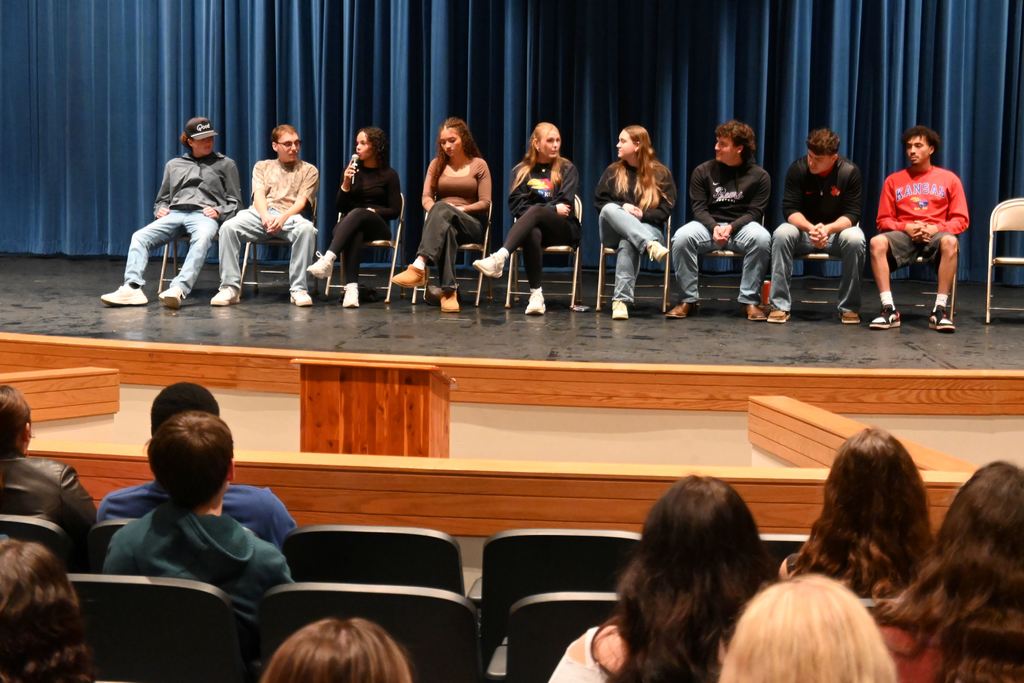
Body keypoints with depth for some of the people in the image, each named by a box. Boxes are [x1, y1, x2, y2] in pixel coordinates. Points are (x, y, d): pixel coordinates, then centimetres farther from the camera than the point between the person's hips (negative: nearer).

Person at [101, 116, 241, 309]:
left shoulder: (226, 164, 18)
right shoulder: (174, 165, 27)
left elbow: (235, 201, 14)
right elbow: (162, 199, 31)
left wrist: (219, 211, -7)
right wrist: (160, 209, 7)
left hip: (204, 215, -4)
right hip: (174, 214, 4)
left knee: (202, 239, -41)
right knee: (140, 236, -25)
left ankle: (179, 289, -58)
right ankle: (133, 288, -43)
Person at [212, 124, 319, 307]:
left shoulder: (309, 170, 18)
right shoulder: (262, 166, 23)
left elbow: (302, 201, 4)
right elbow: (259, 195, 8)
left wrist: (283, 217, -17)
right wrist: (265, 216, -16)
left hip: (290, 216, -1)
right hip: (260, 213, 2)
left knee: (307, 229, -38)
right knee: (228, 227, -30)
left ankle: (298, 289, -32)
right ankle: (230, 287, -26)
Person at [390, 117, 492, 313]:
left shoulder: (479, 165, 7)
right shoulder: (437, 164, 16)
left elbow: (485, 203, 0)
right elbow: (426, 197, 5)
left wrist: (460, 209, -16)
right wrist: (435, 213, -18)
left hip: (471, 223, -2)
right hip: (443, 221, 2)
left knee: (442, 208, -38)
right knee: (446, 228, -41)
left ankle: (419, 266, -58)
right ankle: (449, 290, -55)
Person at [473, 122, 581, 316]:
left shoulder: (567, 169, 9)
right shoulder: (521, 170, 12)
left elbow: (565, 204, -3)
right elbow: (515, 205, 1)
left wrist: (540, 210, -8)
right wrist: (552, 208, -8)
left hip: (564, 228, -2)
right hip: (536, 225, 2)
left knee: (535, 211, -36)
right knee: (532, 234, -39)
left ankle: (499, 258, -58)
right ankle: (536, 294, -45)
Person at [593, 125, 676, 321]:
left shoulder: (661, 173, 4)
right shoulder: (612, 171, 12)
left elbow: (666, 210, 0)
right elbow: (599, 201, 6)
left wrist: (641, 214, -15)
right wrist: (623, 207, -11)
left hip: (647, 227, -3)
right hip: (613, 230, 3)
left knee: (628, 242, -39)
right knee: (610, 208, -33)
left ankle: (621, 300, -48)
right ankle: (650, 246, -53)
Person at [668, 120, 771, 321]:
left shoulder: (759, 176, 0)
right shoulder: (703, 171, 4)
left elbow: (754, 212, -3)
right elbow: (699, 208, 0)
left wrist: (731, 227, -21)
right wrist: (714, 227, -21)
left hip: (741, 226, -1)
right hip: (709, 224, 1)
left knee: (762, 238, -35)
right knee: (681, 237, -30)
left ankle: (750, 300, -22)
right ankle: (689, 300, -16)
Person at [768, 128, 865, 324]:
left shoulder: (850, 171, -14)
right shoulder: (798, 169, -12)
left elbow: (852, 214, -15)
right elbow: (790, 208, -15)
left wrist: (828, 229, -36)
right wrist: (810, 228, -35)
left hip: (837, 229, -1)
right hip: (804, 229, 1)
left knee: (855, 239, -34)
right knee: (782, 234, -31)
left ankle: (849, 308, -20)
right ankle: (780, 305, -27)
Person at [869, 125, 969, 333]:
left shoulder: (949, 179, 10)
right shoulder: (893, 180, 13)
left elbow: (961, 219, 5)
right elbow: (884, 220, 10)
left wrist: (937, 228, -14)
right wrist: (905, 227, -11)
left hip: (935, 235, -1)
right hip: (903, 235, 1)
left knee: (949, 242, -39)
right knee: (877, 242, -33)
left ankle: (939, 311, -35)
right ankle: (889, 310, -34)